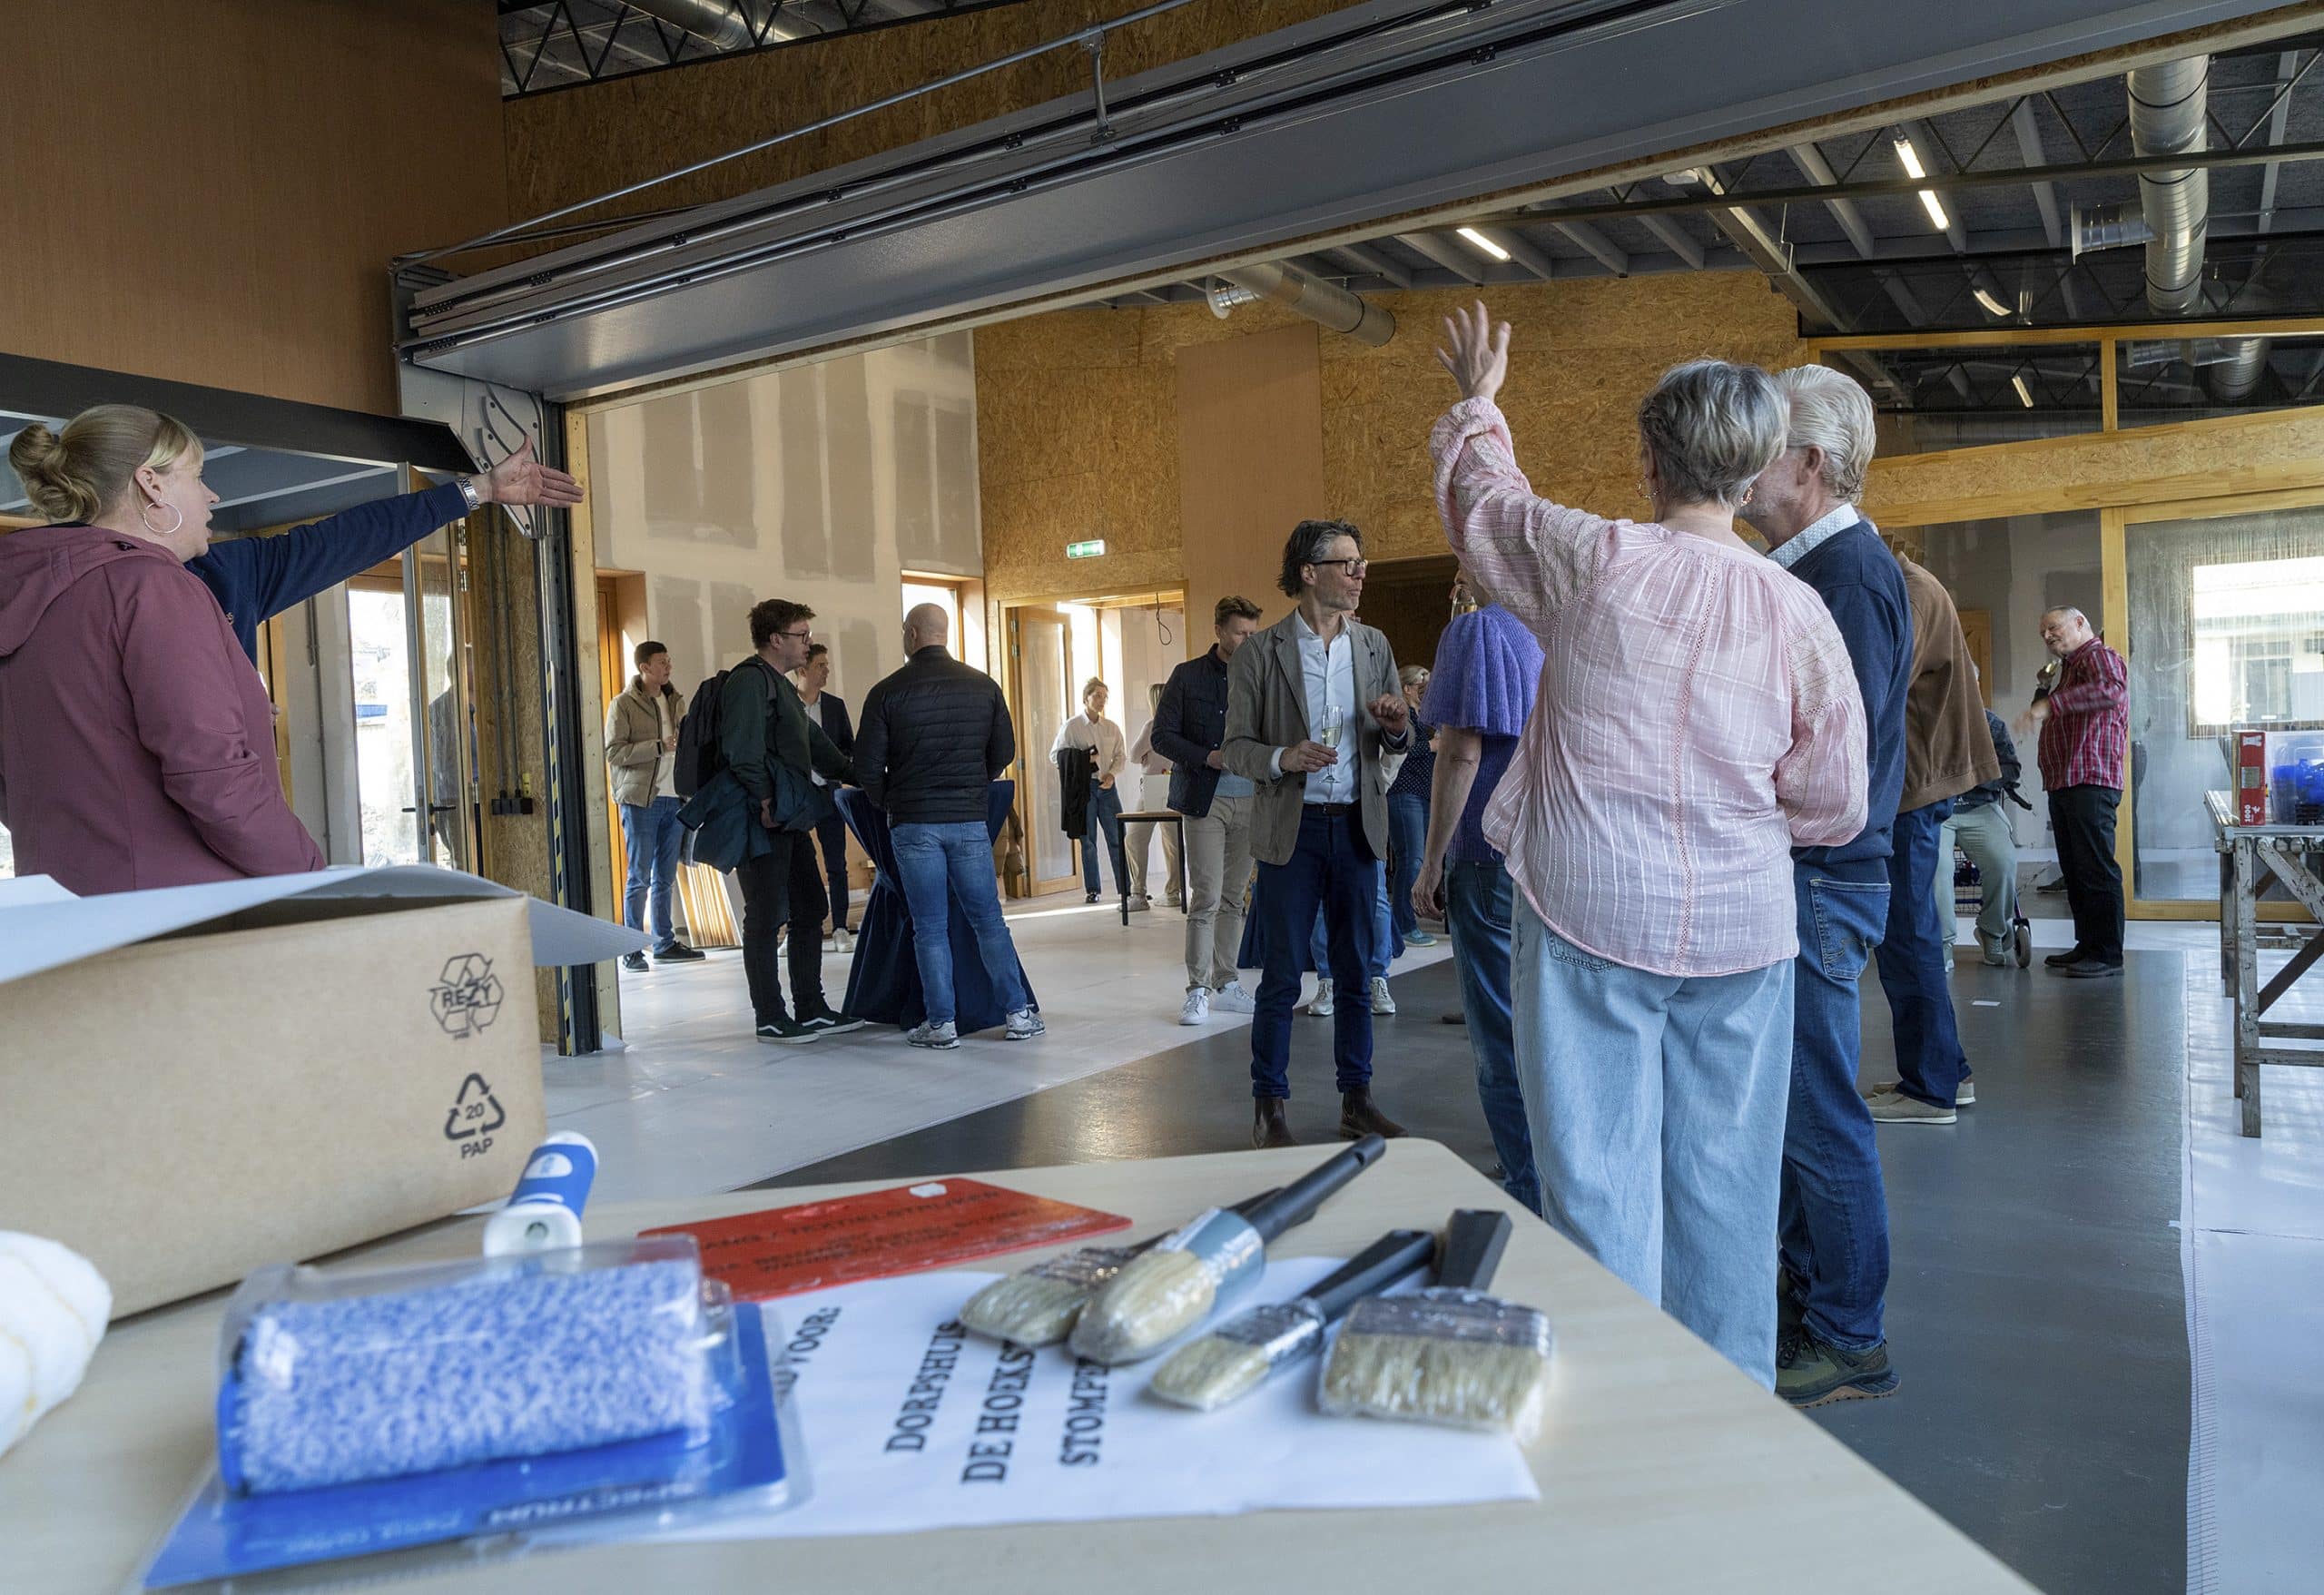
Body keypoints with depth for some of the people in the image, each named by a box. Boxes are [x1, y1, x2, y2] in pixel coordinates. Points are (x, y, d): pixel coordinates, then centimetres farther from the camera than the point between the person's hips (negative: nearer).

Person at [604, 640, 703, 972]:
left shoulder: (675, 701, 14)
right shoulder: (623, 705, -4)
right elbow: (614, 752, -12)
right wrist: (659, 746, -19)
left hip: (674, 798, 6)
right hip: (640, 799, -6)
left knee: (665, 877, 11)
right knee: (640, 876, -3)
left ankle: (665, 942, 17)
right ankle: (631, 948, 4)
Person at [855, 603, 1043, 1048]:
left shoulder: (886, 692, -3)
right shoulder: (983, 686, 3)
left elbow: (868, 765, -3)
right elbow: (1004, 751, 8)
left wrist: (888, 803, 16)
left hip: (913, 823, -2)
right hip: (970, 821, 2)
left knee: (929, 928, 5)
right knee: (988, 919, 10)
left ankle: (941, 1024, 7)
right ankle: (1019, 1014, 9)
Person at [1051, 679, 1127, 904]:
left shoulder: (1112, 727, 9)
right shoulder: (1071, 726, -1)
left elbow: (1121, 755, 11)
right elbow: (1055, 754, 0)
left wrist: (1112, 774, -8)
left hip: (1106, 786, 3)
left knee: (1118, 838, -2)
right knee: (1088, 840, 3)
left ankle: (1126, 888, 3)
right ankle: (1092, 890, 12)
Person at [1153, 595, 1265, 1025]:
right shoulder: (1187, 676, 1)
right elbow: (1162, 736, -1)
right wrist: (1208, 758, -15)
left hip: (1250, 800, 4)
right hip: (1205, 800, -3)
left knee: (1234, 898, 9)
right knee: (1206, 897, -7)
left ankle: (1226, 985, 17)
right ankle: (1198, 990, 0)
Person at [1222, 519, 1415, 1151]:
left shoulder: (1374, 646, 9)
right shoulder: (1259, 653, -3)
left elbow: (1398, 744, 13)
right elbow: (1237, 746, -2)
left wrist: (1397, 726, -10)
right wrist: (1283, 758, -21)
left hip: (1358, 826, 4)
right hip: (1291, 830, -3)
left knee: (1355, 970, 10)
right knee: (1281, 975, 2)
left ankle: (1356, 1099, 21)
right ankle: (1269, 1106, 12)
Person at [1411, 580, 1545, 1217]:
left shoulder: (1478, 629, -9)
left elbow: (1461, 753, -15)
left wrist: (1432, 865, -11)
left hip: (1493, 856, -8)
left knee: (1502, 1042, -2)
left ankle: (1532, 1195, 4)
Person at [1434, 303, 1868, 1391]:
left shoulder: (1595, 560, -9)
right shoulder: (1799, 615, -3)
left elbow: (1479, 495, 12)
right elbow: (1832, 808, 4)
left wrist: (1477, 400, 32)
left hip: (1588, 919, -2)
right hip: (1741, 932, 3)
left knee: (1599, 1186, 4)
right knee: (1725, 1192, 13)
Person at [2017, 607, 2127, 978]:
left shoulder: (2099, 657, -5)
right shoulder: (2068, 667, 26)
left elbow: (2110, 690, -29)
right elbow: (2048, 718, 28)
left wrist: (2050, 704, -37)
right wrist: (2044, 686, 14)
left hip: (2090, 783, -11)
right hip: (2064, 783, 11)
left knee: (2095, 867, -11)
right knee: (2073, 868, 13)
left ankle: (2107, 954, -9)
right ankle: (2087, 945, 20)